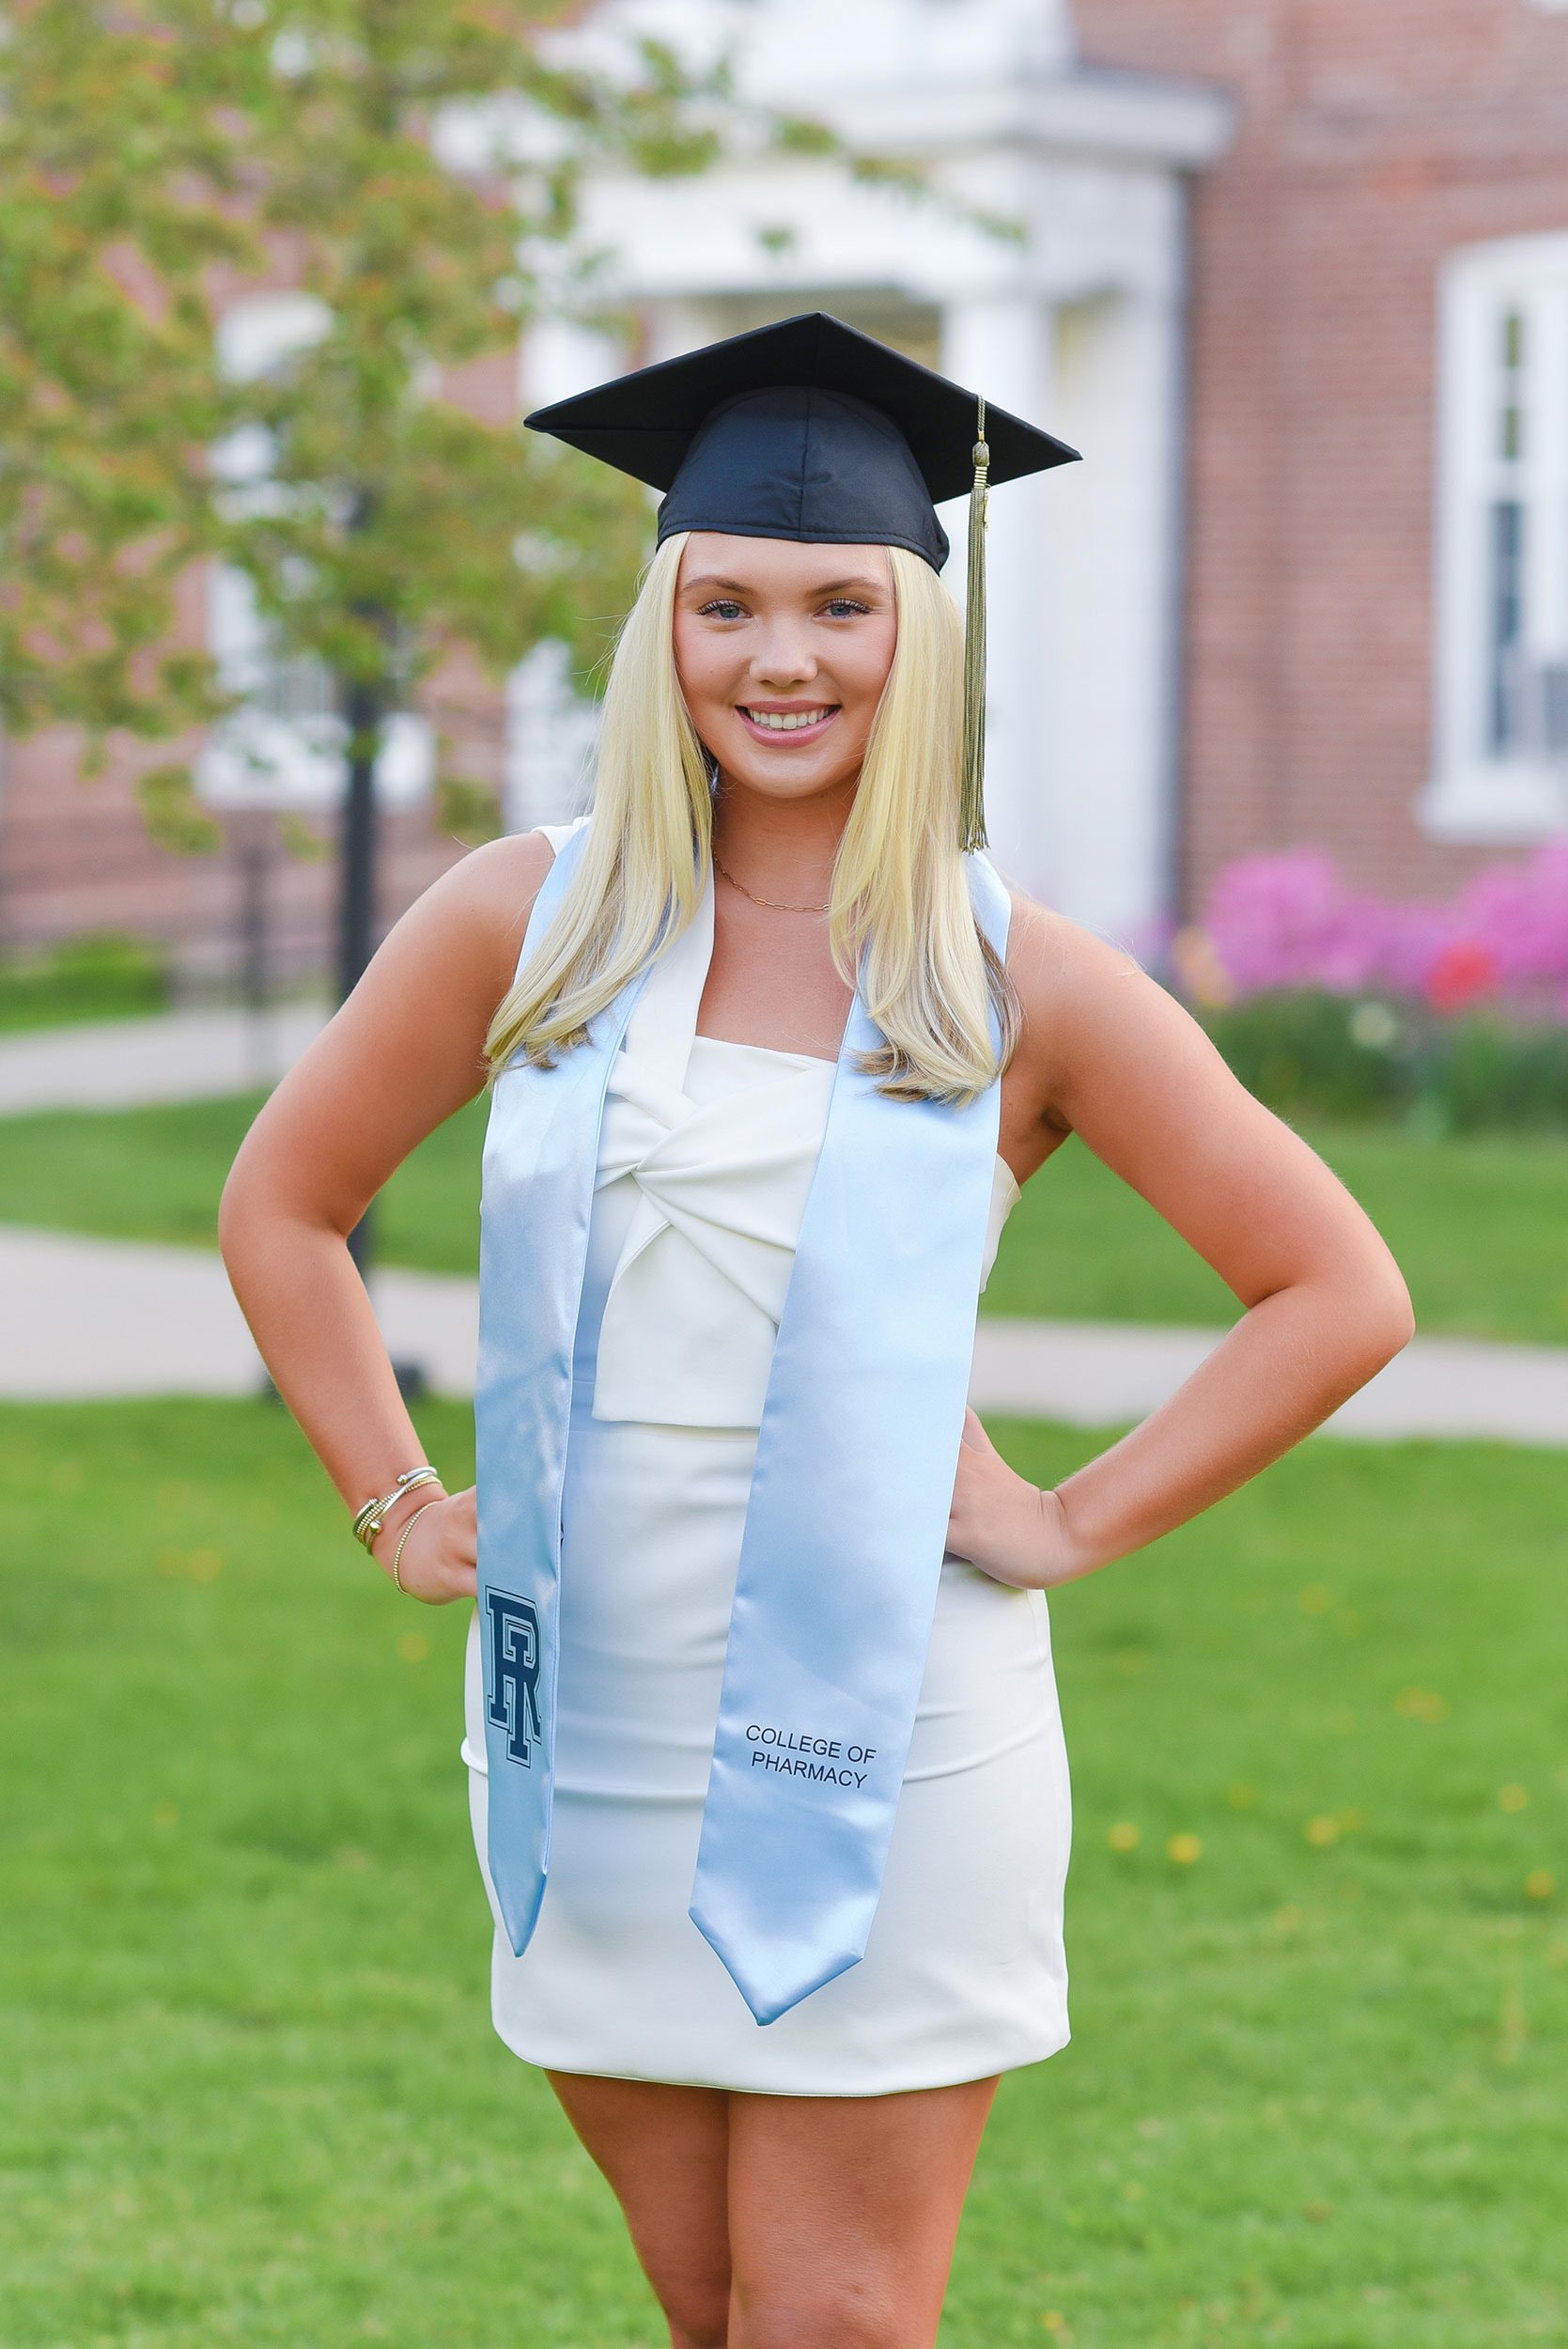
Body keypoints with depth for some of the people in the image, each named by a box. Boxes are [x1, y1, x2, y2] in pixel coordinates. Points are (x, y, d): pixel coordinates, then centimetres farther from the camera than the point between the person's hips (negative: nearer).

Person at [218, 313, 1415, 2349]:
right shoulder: (527, 921, 1)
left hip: (880, 1741, -2)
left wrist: (1077, 1526, -5)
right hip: (589, 1733, 3)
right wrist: (394, 1504, 6)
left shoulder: (1020, 982, -4)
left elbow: (1342, 1292, 0)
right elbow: (282, 1207, 14)